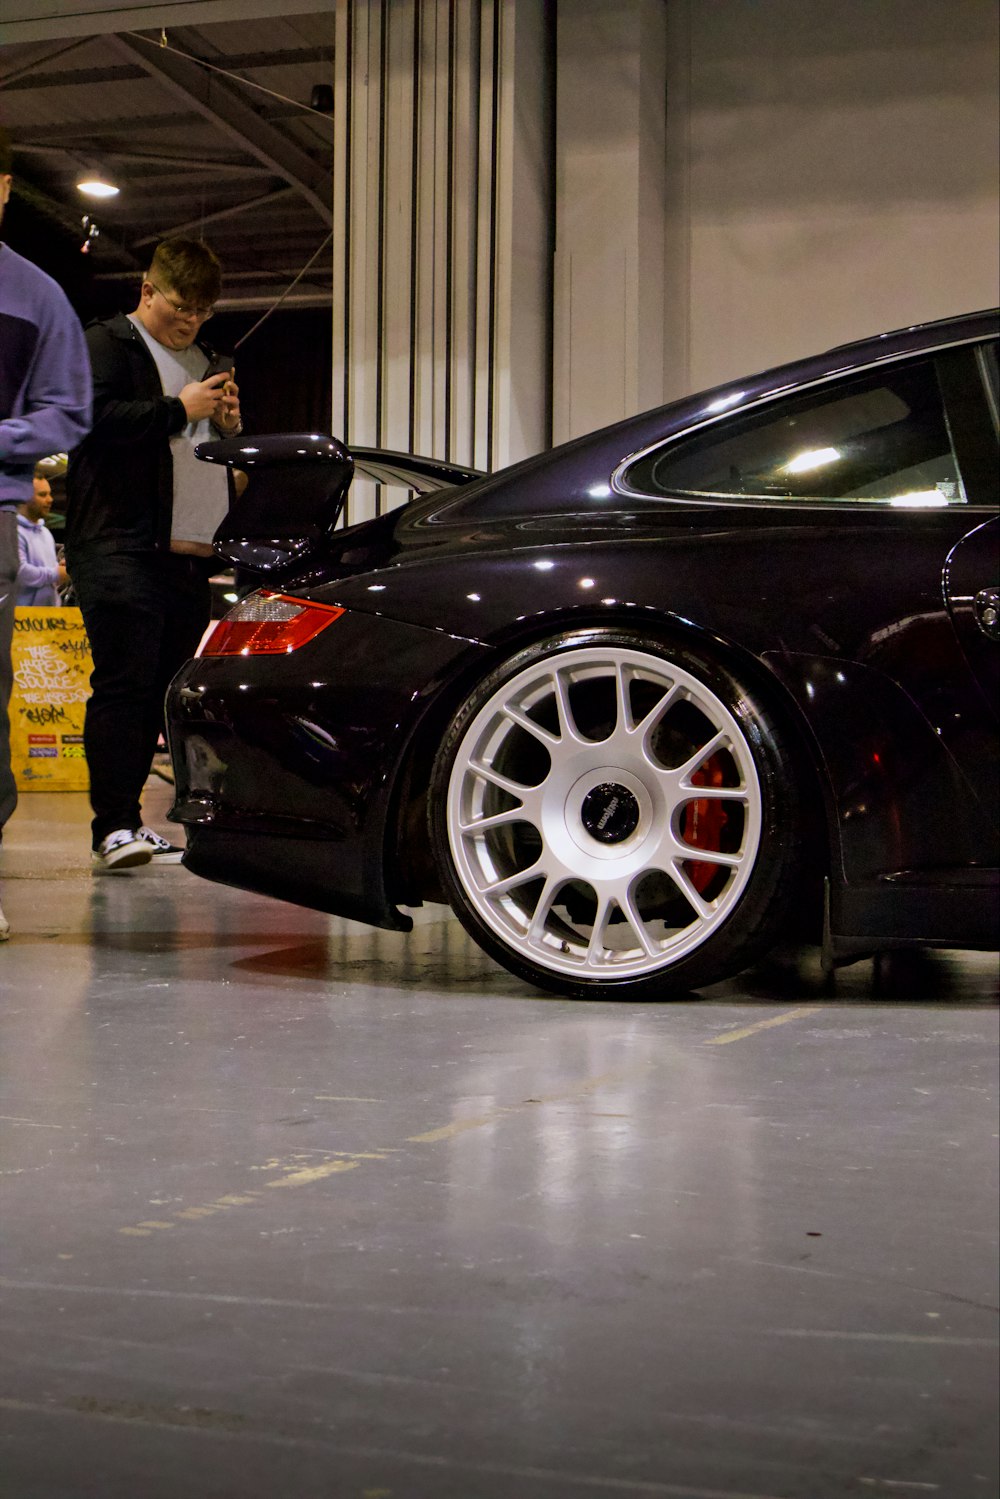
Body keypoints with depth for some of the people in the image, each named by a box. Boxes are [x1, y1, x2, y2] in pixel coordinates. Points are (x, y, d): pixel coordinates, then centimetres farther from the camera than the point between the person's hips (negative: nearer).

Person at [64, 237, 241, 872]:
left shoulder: (202, 358, 27)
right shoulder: (105, 343, 3)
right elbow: (95, 416, -14)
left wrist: (230, 425, 10)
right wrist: (179, 409, -12)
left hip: (191, 554, 7)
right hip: (122, 550, -7)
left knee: (158, 690, 5)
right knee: (124, 683, -12)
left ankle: (127, 821, 11)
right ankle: (114, 826, -13)